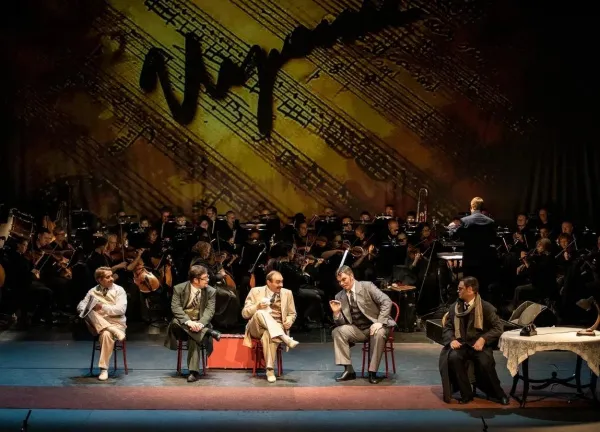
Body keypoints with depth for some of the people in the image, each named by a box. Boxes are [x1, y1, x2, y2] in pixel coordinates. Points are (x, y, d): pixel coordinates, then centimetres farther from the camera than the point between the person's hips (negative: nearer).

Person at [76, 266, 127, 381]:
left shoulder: (119, 290, 3)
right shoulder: (93, 291, 12)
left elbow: (121, 309, -10)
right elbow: (81, 305, 4)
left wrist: (103, 307, -18)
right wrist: (86, 309, -19)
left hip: (116, 323, -2)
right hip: (98, 324, 2)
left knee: (106, 334, -38)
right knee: (90, 313, -30)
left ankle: (104, 369, -28)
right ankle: (116, 333, -36)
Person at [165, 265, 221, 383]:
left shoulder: (211, 291, -1)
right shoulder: (179, 288, -5)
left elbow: (209, 311, -10)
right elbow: (176, 308, -15)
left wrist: (200, 323, -31)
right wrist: (188, 322, -32)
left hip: (200, 324, -1)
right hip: (183, 324, 1)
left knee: (194, 336, -33)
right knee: (175, 322, -33)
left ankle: (194, 371, -34)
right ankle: (208, 332, -33)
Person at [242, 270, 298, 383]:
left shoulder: (287, 293, 11)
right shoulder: (256, 291, 5)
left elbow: (292, 313, 19)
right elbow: (245, 313, 2)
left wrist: (289, 321, -6)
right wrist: (257, 306, -18)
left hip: (277, 328, 0)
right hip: (257, 328, 0)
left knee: (268, 335, -38)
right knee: (260, 313, -36)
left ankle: (270, 369, -32)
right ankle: (285, 338, -43)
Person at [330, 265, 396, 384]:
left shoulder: (367, 286, -8)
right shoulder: (339, 297, 4)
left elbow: (386, 301, -14)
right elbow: (341, 323, 5)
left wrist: (379, 322, -23)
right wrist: (336, 312, -17)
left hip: (375, 326, -4)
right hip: (358, 330, 4)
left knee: (379, 333, -37)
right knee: (337, 331, -17)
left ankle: (372, 372, -25)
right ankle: (348, 370, -16)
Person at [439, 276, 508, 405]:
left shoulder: (486, 307, -3)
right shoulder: (454, 307, 8)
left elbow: (498, 327, -5)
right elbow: (447, 327, 10)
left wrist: (483, 339, -19)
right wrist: (452, 340, -12)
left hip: (479, 344, -3)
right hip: (461, 344, 3)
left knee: (485, 362, -33)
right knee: (453, 357, -31)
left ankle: (498, 393, -6)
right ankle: (466, 394, -17)